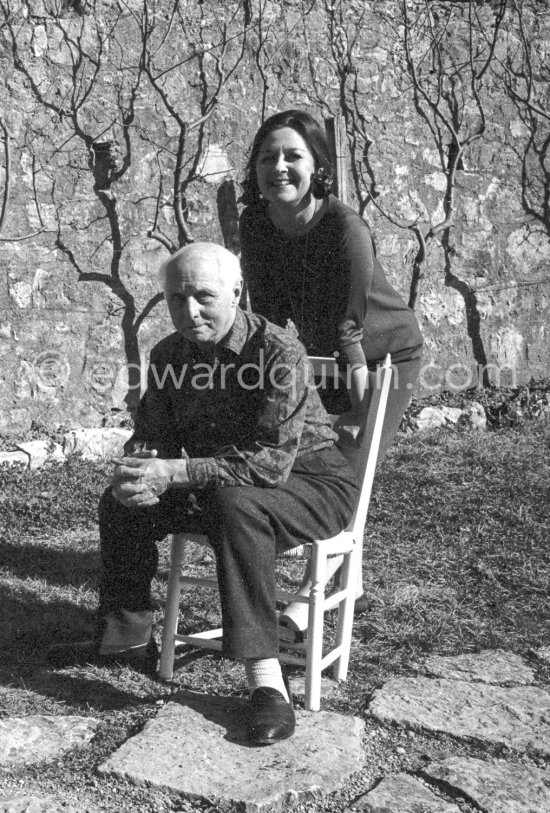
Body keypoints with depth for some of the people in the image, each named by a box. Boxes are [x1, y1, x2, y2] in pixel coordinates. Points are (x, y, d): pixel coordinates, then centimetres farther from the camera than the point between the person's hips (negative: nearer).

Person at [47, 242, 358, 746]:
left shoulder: (278, 352, -25)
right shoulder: (169, 355, -3)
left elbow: (271, 461, -32)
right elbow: (151, 434, 3)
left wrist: (174, 472, -36)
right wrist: (140, 468, -22)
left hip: (310, 482, -7)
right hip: (217, 490, 7)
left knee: (235, 502, -37)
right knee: (124, 501, -3)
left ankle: (265, 679, -33)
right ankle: (127, 638, 11)